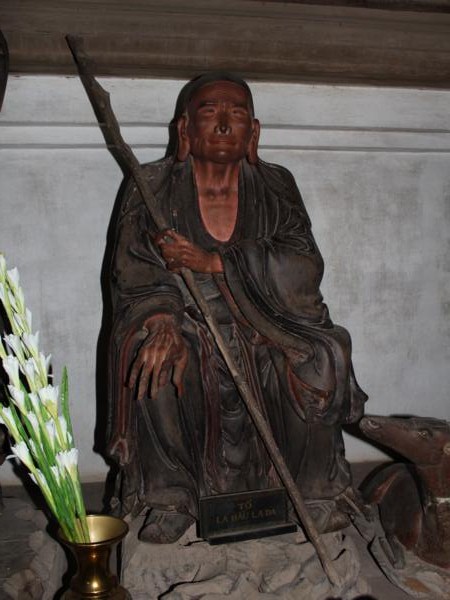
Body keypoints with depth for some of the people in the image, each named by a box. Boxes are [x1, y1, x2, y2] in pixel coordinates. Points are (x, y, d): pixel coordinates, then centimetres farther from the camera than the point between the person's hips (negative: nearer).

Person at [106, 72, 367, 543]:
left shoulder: (276, 187, 3)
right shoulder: (152, 187, 0)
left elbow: (304, 269, -11)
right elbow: (133, 272, -9)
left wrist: (212, 262, -22)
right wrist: (161, 317, -32)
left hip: (264, 330, 1)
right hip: (186, 326, -1)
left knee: (323, 356, -25)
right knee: (154, 358, -32)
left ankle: (312, 489, -3)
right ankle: (171, 496, -11)